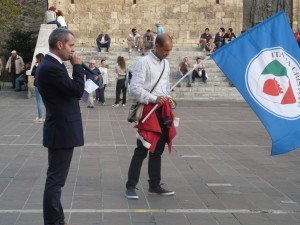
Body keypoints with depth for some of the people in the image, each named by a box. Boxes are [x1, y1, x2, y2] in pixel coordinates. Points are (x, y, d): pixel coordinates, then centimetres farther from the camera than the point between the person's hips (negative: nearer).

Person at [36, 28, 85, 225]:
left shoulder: (52, 65, 12)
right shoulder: (51, 67, -21)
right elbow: (77, 90, -19)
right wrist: (78, 66, -11)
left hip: (61, 128, 11)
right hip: (62, 130, -11)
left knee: (56, 178, 16)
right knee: (55, 179, -4)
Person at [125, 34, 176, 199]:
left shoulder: (166, 64, 14)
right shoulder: (144, 63, -11)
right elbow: (134, 88, -16)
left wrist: (167, 99, 12)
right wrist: (154, 99, -20)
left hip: (163, 110, 8)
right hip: (148, 110, -8)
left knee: (158, 150, 13)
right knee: (142, 150, -7)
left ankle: (155, 185, 23)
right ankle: (131, 187, 1)